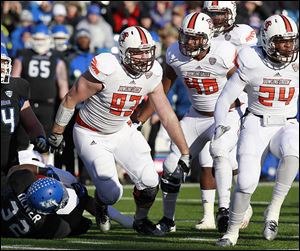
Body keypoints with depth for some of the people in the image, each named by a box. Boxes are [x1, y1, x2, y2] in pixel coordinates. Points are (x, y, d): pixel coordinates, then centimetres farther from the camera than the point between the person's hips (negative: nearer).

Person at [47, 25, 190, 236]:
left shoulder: (152, 75, -13)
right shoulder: (106, 70, -30)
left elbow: (167, 116, -3)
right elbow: (70, 100, -16)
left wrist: (185, 152, 0)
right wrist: (56, 134, -6)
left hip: (123, 131, 5)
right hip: (91, 136, -5)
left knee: (149, 182, -10)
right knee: (112, 193, -15)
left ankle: (141, 220, 22)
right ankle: (101, 205, 24)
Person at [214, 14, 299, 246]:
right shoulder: (252, 64, -10)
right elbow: (225, 99, -5)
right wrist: (220, 124, -21)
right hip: (256, 125, -1)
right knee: (247, 182, -16)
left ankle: (274, 209, -20)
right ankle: (232, 231, 8)